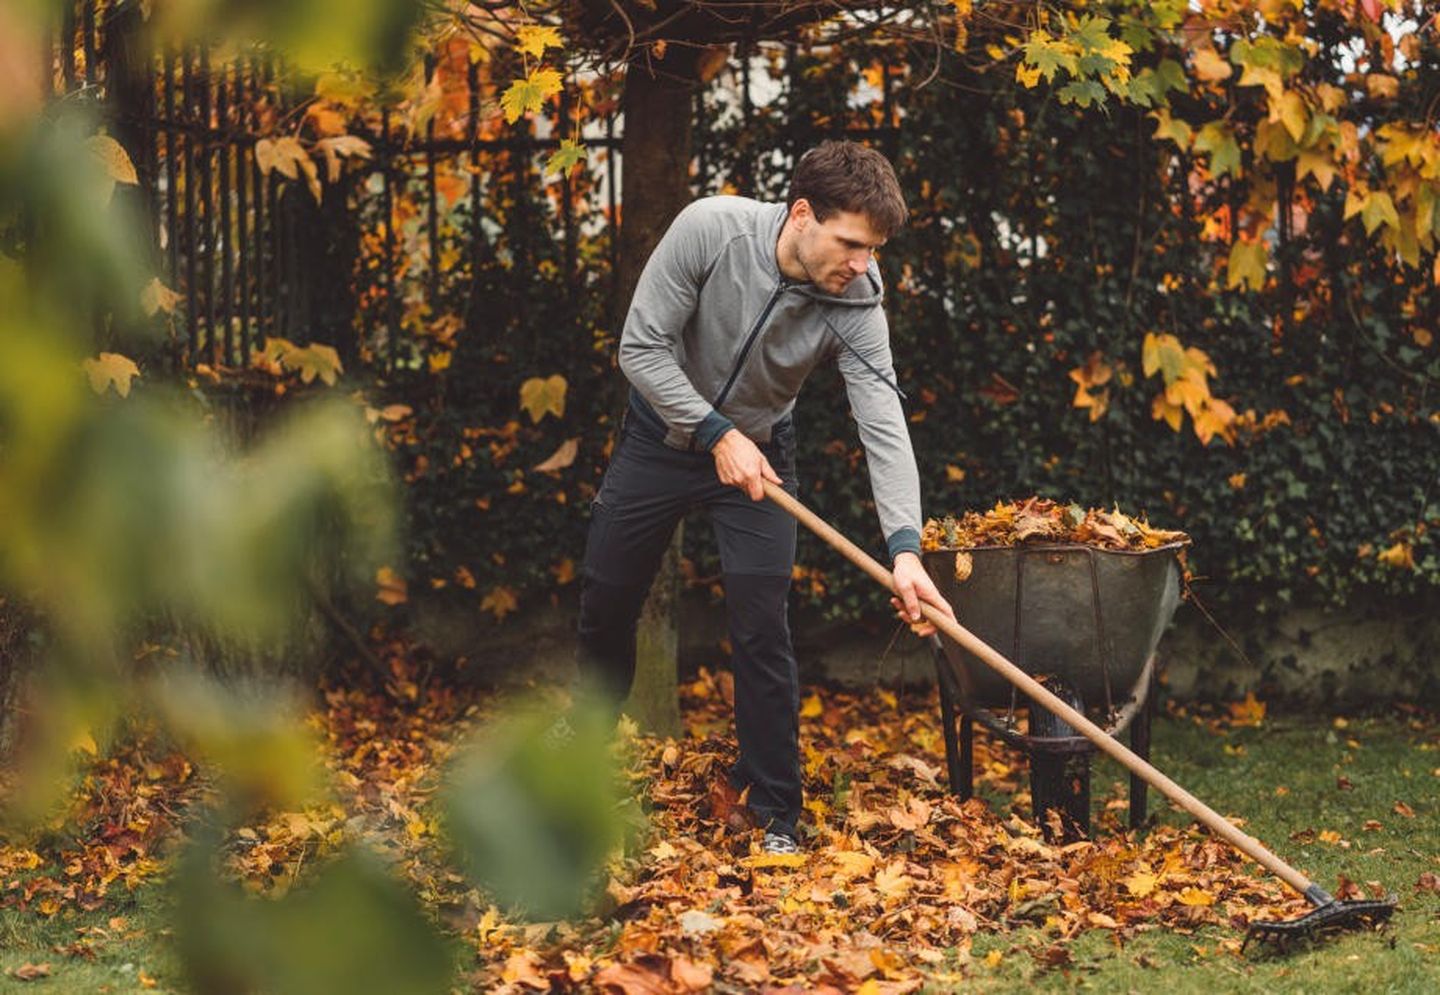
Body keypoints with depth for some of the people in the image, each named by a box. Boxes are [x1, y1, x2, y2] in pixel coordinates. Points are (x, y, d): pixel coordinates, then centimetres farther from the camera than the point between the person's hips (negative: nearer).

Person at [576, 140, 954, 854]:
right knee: (605, 607, 12)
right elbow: (641, 347, -23)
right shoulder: (708, 229, -29)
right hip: (661, 435, 0)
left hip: (759, 453, 0)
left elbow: (883, 425, -32)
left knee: (761, 629, -11)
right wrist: (717, 434, -29)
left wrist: (904, 548, -43)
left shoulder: (855, 302, -26)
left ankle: (776, 818, 1)